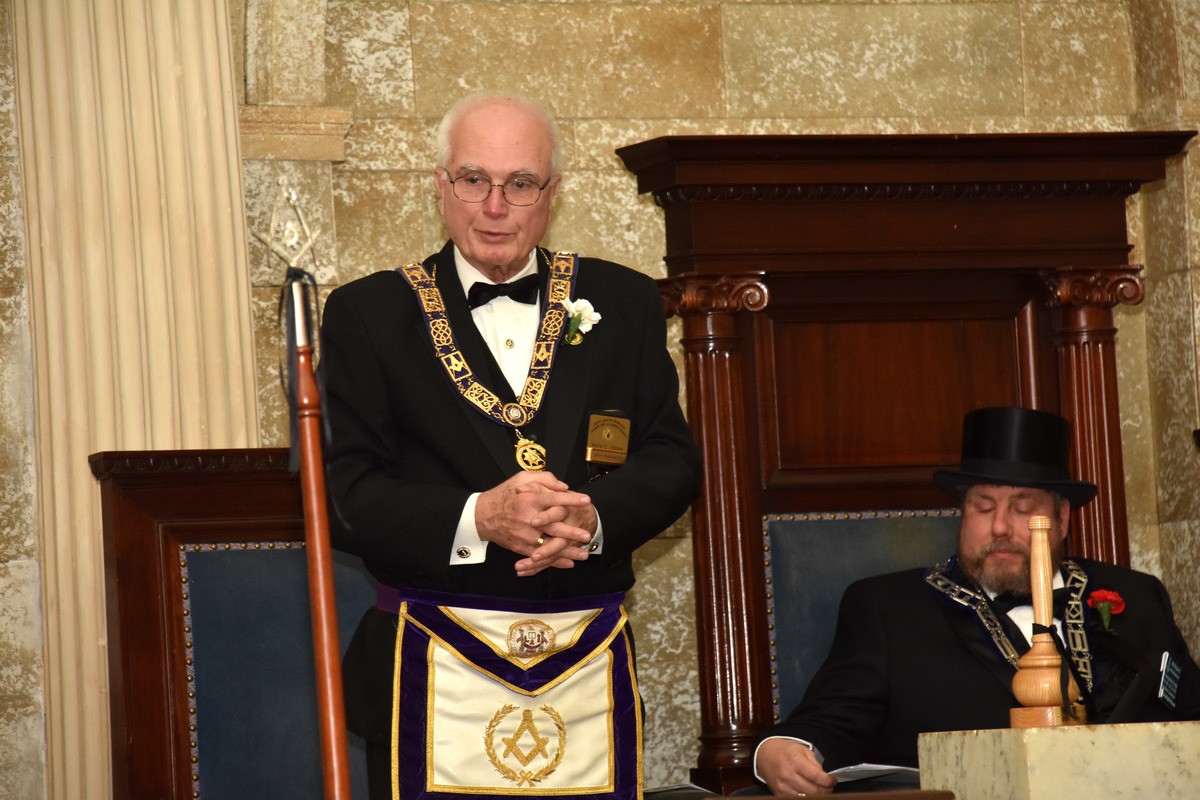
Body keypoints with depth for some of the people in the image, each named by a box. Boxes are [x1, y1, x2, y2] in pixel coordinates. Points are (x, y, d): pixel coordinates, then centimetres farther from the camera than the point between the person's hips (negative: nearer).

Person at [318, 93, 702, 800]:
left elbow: (673, 462, 5)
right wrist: (476, 519, -20)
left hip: (592, 678, 2)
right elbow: (346, 494, -4)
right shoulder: (369, 313, 4)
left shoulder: (622, 303, 11)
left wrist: (592, 515, -16)